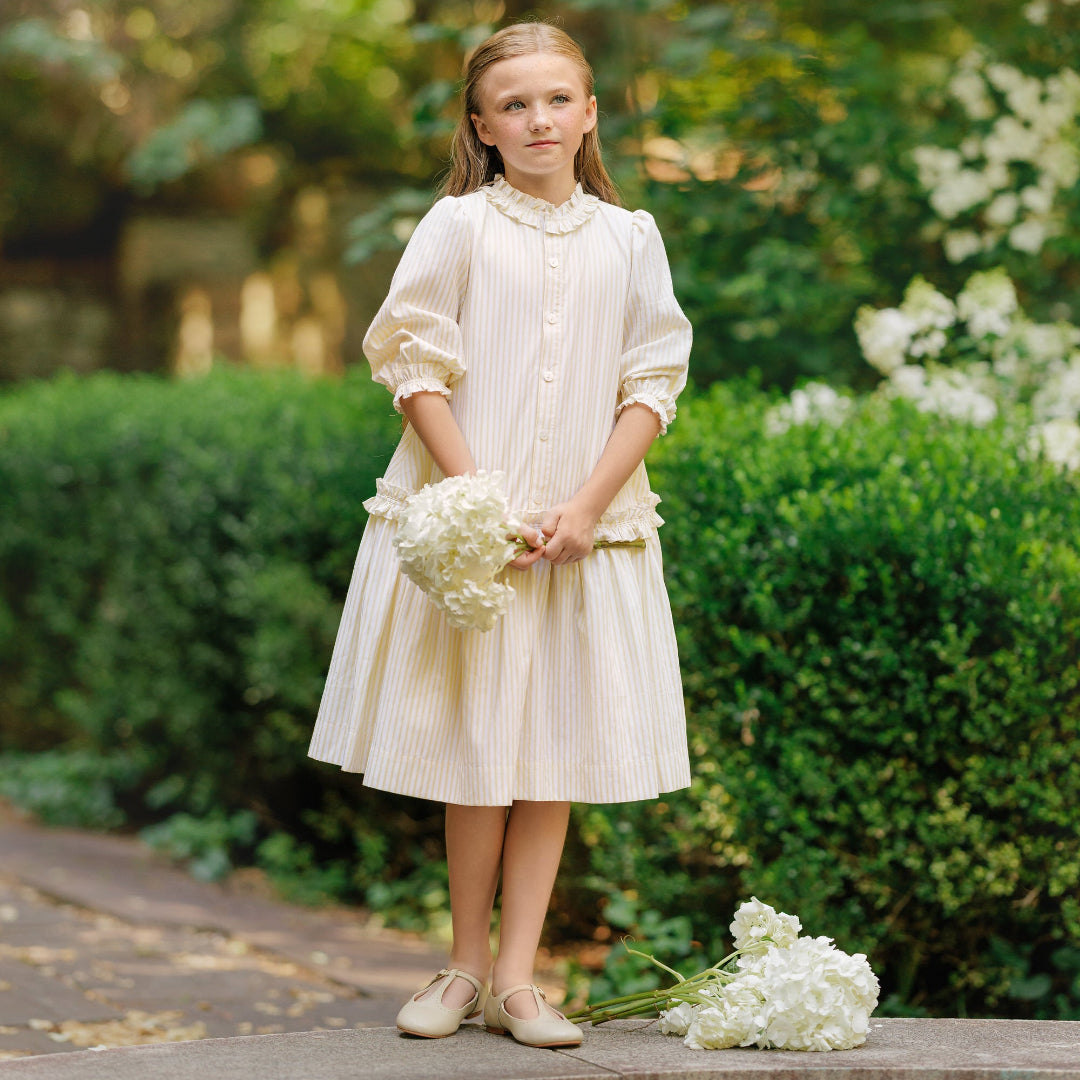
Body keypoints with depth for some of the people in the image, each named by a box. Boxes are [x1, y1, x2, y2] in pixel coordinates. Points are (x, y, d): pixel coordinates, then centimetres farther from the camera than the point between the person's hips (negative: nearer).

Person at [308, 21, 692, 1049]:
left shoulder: (629, 239, 5)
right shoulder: (457, 225, -1)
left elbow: (652, 386, 3)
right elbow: (416, 369, -5)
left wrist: (586, 505, -9)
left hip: (586, 528, 2)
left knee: (554, 751, 3)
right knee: (476, 750, 4)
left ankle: (516, 975, 10)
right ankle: (466, 964, 17)